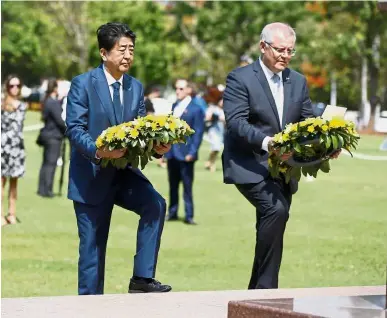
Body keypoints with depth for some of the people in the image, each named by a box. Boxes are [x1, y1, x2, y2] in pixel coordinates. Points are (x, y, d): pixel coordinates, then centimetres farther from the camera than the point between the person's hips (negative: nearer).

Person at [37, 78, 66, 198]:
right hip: (54, 136, -9)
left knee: (46, 162, 13)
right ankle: (46, 190, -3)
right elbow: (59, 120, -19)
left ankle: (42, 189, 17)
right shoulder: (54, 103, -18)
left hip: (47, 134, 9)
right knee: (51, 163, -5)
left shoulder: (47, 101, 10)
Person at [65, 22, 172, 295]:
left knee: (155, 204, -22)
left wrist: (156, 146, -17)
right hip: (91, 175, -4)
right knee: (92, 246, 0)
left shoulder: (136, 87, 8)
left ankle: (142, 278, -15)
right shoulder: (83, 84, -8)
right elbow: (74, 129, -15)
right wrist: (99, 151, -34)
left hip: (123, 172, 4)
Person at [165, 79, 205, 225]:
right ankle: (172, 213, 18)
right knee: (173, 185, 11)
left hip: (185, 154, -6)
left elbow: (198, 133, -8)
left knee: (187, 186, -3)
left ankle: (189, 216, 1)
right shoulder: (174, 107, 14)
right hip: (172, 153, 6)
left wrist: (192, 152, -14)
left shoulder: (195, 109, -6)